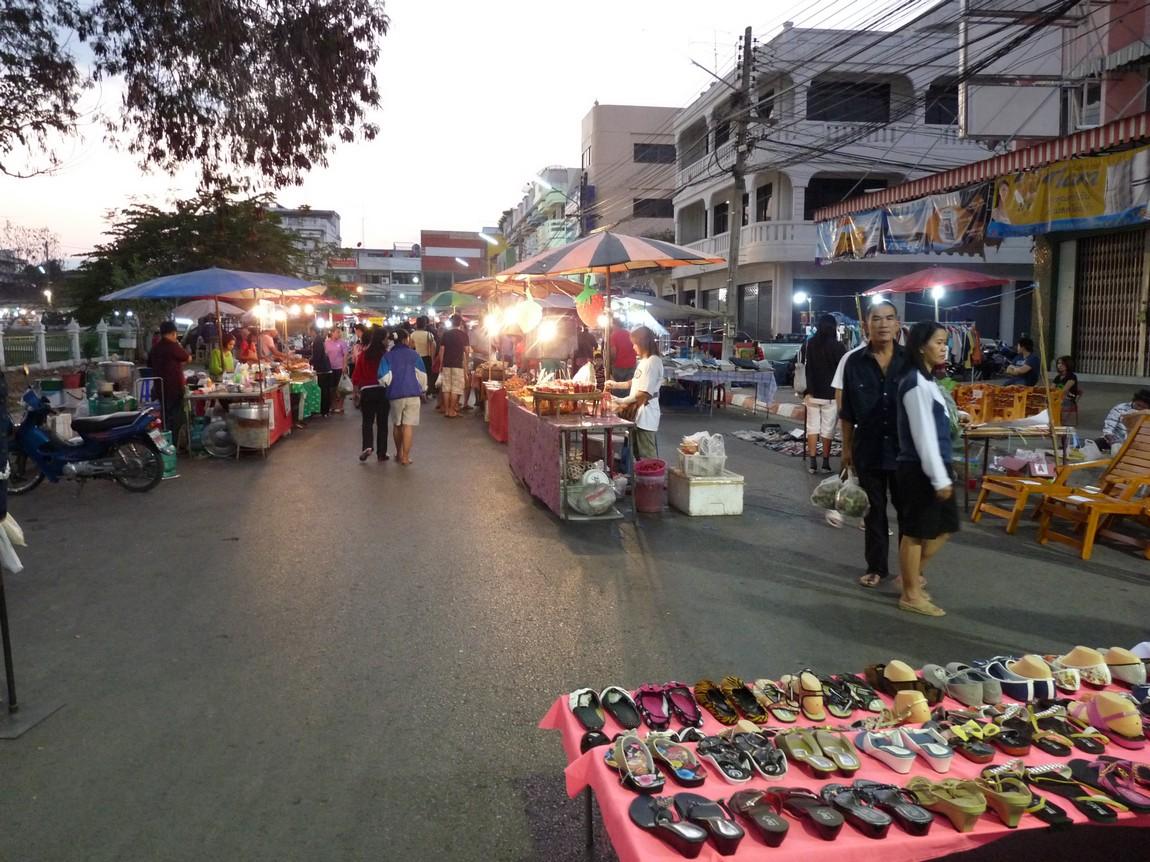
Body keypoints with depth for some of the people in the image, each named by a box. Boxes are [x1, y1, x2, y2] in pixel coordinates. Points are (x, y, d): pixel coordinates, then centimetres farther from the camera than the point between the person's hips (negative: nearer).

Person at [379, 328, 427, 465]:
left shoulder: (387, 356, 2)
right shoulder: (413, 354, -1)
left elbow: (384, 377, -6)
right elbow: (421, 374, -1)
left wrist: (389, 387, 14)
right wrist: (423, 390, 14)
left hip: (395, 394, 2)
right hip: (413, 393, -2)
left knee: (397, 425, 18)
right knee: (408, 426, -2)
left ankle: (399, 453, 30)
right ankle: (405, 457, -5)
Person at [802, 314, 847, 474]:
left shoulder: (809, 344, 0)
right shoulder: (837, 346, -9)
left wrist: (806, 390, 7)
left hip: (812, 393, 3)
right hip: (831, 394, -2)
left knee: (812, 427, 8)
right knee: (827, 429, 5)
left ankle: (813, 462, 5)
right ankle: (826, 462, 10)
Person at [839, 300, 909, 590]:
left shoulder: (910, 360, -1)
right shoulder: (855, 362, -2)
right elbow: (848, 411, 3)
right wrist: (847, 448, 3)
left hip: (905, 448, 0)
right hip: (868, 449, 0)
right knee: (874, 510, 10)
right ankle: (876, 567, 23)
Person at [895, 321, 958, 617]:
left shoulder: (927, 381, 13)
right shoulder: (916, 384, -17)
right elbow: (923, 435, -20)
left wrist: (944, 473, 19)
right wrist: (940, 478, -19)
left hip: (934, 467, 10)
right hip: (920, 470, -10)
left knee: (943, 528, 16)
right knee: (916, 532, 2)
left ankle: (911, 576, 31)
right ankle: (911, 594, 14)